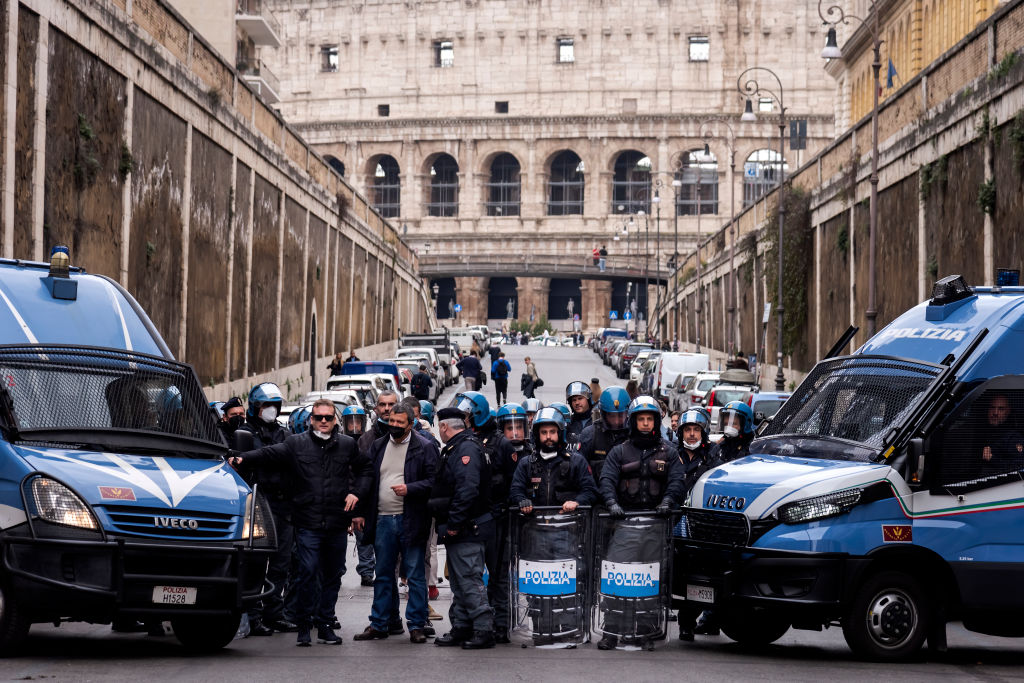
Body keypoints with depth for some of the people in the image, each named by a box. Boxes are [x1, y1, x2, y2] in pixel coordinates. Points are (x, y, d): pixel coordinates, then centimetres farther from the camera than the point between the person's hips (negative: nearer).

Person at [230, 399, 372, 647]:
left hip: (337, 524, 3)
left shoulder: (348, 445, 9)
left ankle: (325, 624, 18)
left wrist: (357, 492, 6)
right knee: (307, 572, -9)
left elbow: (366, 469, 21)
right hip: (308, 523, -3)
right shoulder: (296, 444, 2)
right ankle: (304, 625, 2)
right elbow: (268, 454, -7)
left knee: (333, 575, 8)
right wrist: (242, 459, -22)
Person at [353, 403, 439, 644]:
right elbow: (367, 481, 17)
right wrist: (362, 513, 12)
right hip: (383, 520, 5)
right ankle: (379, 624, 17)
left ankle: (416, 625, 5)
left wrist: (409, 489, -19)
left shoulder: (425, 447, -2)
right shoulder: (378, 446, 13)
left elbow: (434, 481, -6)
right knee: (383, 575, 11)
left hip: (411, 521, -5)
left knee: (415, 575, 0)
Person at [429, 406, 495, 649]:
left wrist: (454, 524, -23)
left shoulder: (467, 449, -15)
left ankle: (484, 630, -8)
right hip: (458, 530, 11)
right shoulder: (454, 449, 18)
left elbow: (467, 490, -24)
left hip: (467, 529, -11)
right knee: (459, 582, 14)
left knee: (469, 580, -10)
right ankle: (461, 628, 20)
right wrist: (448, 526, 18)